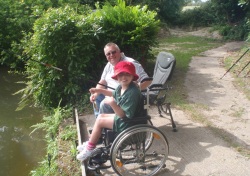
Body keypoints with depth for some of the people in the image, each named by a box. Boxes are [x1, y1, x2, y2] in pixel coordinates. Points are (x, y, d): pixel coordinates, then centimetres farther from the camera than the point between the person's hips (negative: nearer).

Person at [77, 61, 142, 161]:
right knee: (101, 116, 18)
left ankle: (89, 149, 11)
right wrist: (99, 90, 16)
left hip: (127, 123, -10)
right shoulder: (122, 86, -2)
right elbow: (114, 94, 24)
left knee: (99, 121, -5)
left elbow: (125, 115, -31)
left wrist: (112, 104, -39)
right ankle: (90, 143, 28)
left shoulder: (132, 92, -31)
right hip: (121, 116, 10)